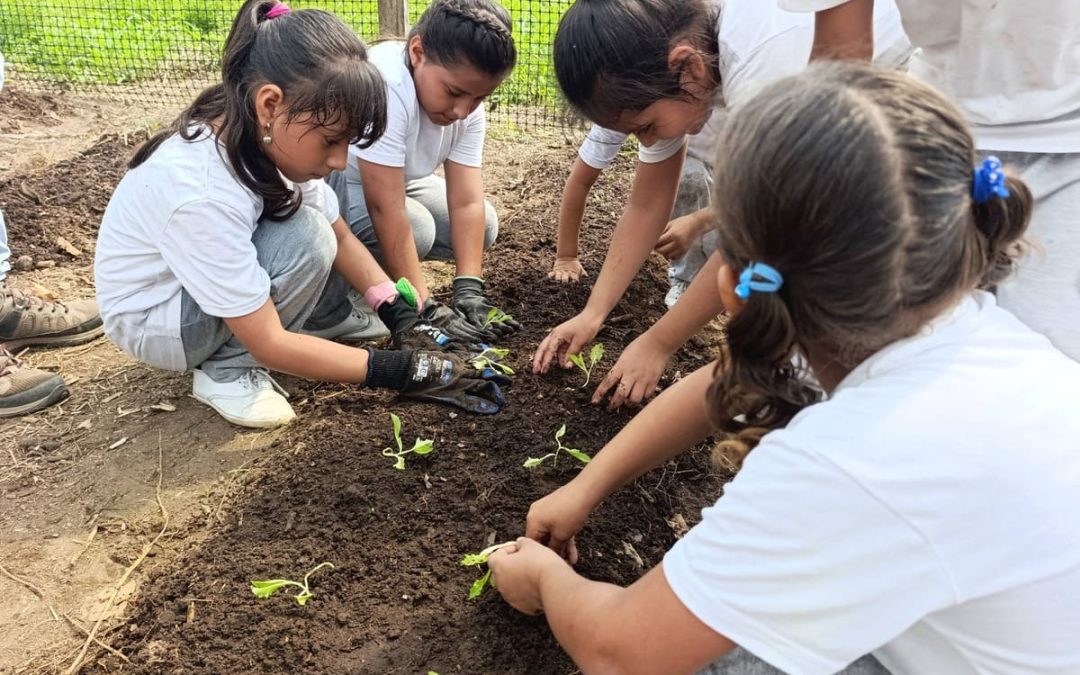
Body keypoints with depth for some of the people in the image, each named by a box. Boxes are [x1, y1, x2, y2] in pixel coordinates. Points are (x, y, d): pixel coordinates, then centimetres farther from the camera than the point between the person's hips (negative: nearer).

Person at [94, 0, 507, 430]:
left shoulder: (270, 137, -18)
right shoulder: (200, 194, -37)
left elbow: (341, 236, -6)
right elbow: (269, 343, -32)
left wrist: (403, 319, -17)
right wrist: (399, 370, -29)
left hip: (220, 278, 7)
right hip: (150, 319, -7)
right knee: (306, 239, -28)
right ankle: (227, 370, -11)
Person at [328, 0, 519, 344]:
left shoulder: (467, 106, -14)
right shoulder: (383, 86, -37)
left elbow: (467, 202, -18)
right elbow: (386, 210, -38)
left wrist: (469, 290, -29)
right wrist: (424, 310, -37)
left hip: (393, 181, 7)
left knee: (483, 225, -4)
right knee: (416, 229, -30)